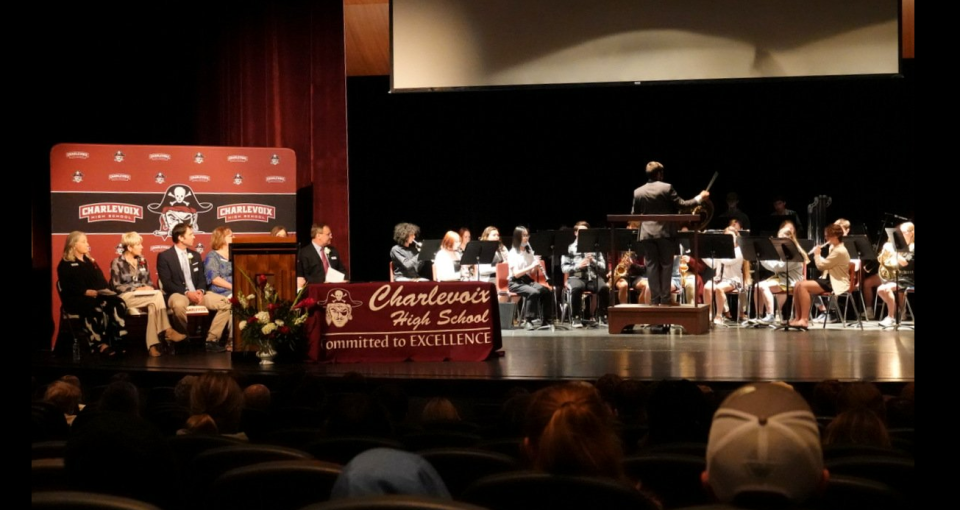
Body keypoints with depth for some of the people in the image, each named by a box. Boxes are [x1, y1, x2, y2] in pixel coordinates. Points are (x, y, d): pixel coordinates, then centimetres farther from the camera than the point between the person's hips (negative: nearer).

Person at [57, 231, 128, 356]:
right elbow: (70, 287, -9)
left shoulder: (90, 261, 27)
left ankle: (118, 341, -35)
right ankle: (99, 344, -36)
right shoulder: (65, 265, 6)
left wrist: (106, 290, -4)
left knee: (118, 303, -27)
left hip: (98, 296, 6)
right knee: (96, 308, -40)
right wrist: (87, 292, -23)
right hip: (77, 299, -6)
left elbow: (102, 281, 19)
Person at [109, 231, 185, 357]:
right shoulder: (117, 263, -4)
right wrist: (136, 289, -17)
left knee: (153, 306, -33)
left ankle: (152, 345, -39)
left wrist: (148, 288, -8)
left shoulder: (142, 260, 14)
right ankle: (167, 331, -28)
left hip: (143, 295, 5)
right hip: (126, 297, -5)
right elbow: (116, 286, -9)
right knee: (157, 296, -30)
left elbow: (149, 280, 16)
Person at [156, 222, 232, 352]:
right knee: (179, 305, -43)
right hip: (177, 294, -6)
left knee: (226, 303, -16)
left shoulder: (195, 255, 17)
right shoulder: (164, 256, -2)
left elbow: (202, 278, 13)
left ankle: (211, 339, -15)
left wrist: (200, 291, -11)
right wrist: (186, 293, -22)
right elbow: (167, 283, -10)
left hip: (196, 293, 6)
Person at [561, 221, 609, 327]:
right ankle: (576, 317, -24)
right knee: (577, 288, -37)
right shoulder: (570, 248, 10)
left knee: (604, 288, -30)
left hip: (593, 277, 2)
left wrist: (593, 261, -8)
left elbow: (603, 267, 11)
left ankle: (603, 315, -13)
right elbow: (564, 268, 3)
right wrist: (578, 266, -13)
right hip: (576, 277, -2)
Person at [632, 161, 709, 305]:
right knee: (666, 266, 4)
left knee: (652, 267, 5)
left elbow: (634, 215, 8)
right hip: (665, 232, -2)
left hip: (647, 234, 2)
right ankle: (665, 299, 2)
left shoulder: (638, 192, 2)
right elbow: (681, 205, -7)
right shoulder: (667, 188, -7)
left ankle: (654, 299, 4)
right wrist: (699, 197, 3)